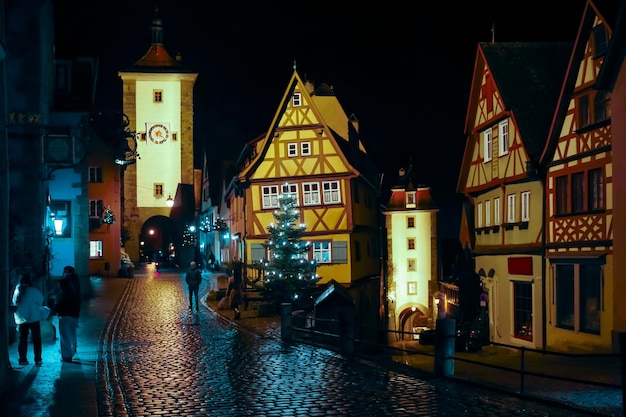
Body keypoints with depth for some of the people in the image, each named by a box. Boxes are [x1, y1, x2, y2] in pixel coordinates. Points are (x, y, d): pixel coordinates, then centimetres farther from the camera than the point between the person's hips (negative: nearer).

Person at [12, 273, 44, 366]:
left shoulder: (17, 290, -1)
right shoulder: (34, 291, -10)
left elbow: (14, 302, 5)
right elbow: (41, 301, -1)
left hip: (20, 319, 4)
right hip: (33, 318, -3)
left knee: (22, 339, 12)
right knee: (36, 339, 3)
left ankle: (22, 359, 11)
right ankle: (37, 359, 0)